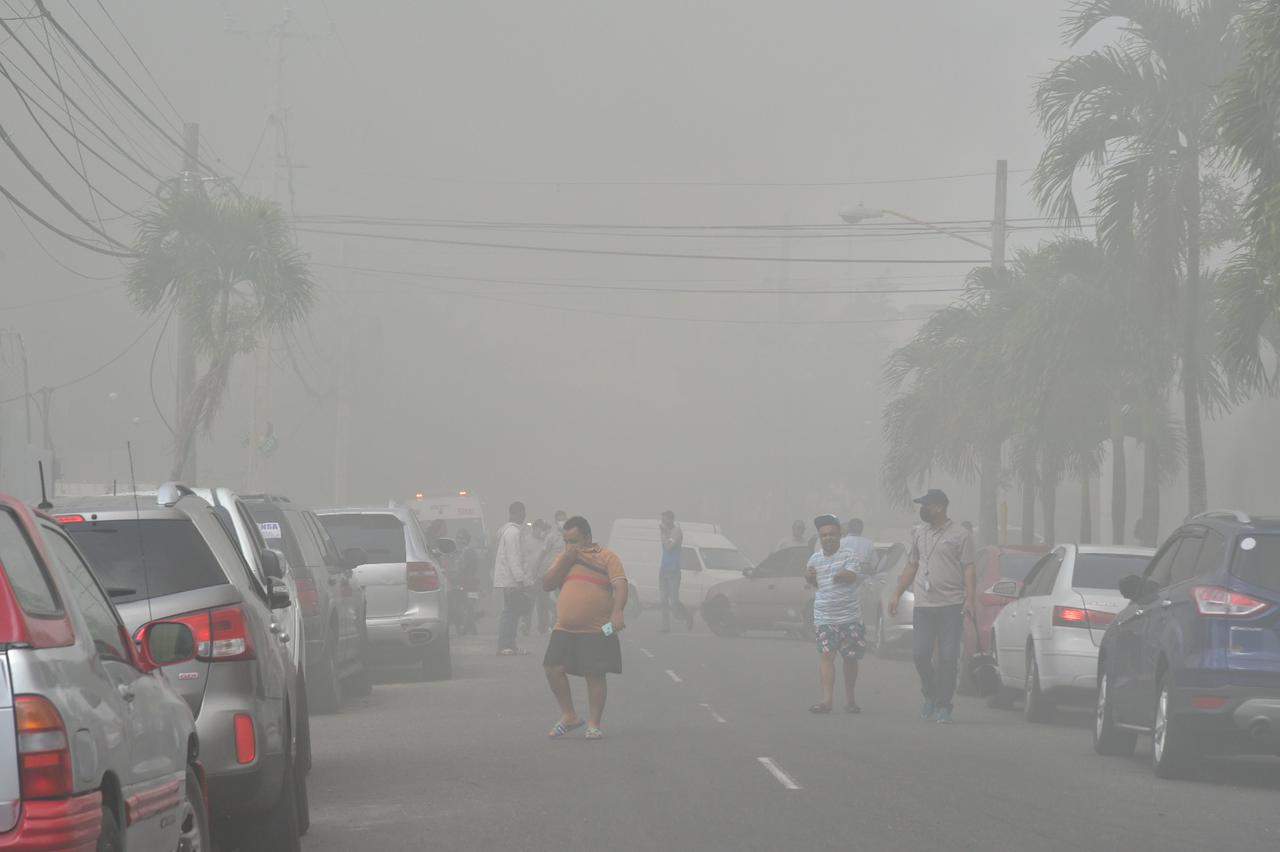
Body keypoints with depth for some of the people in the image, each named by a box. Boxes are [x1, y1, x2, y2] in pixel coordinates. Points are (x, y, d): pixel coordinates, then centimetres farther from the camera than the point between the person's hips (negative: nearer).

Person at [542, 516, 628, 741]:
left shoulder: (606, 557, 0)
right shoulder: (563, 559, 16)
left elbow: (620, 585, -11)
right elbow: (547, 584, 6)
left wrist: (617, 612, -27)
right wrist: (566, 560, -4)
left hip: (596, 630, -5)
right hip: (564, 630, 5)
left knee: (595, 676, -4)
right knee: (553, 669, -6)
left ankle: (594, 724, 6)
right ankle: (569, 716, 9)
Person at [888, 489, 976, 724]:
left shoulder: (960, 535, -1)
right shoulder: (919, 533, 15)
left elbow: (969, 569, -4)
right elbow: (911, 567, 21)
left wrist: (970, 598, -16)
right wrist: (896, 595, 16)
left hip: (951, 606, -4)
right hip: (923, 605, 4)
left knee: (948, 658, -4)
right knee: (920, 654, -3)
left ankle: (944, 706, 4)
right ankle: (930, 695, 19)